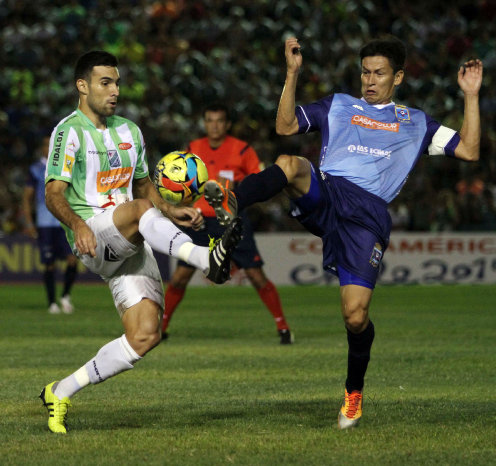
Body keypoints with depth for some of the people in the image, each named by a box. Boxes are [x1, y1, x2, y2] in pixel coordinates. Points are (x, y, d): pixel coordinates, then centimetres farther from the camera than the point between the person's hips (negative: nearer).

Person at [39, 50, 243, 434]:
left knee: (145, 335, -8)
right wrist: (77, 224, -33)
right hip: (93, 238, -7)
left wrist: (170, 212, 10)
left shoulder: (129, 131, 19)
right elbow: (54, 194, -13)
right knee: (140, 210, -37)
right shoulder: (70, 131, -4)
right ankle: (207, 258, -56)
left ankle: (60, 393, 5)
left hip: (132, 245, 7)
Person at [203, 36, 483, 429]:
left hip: (369, 214, -1)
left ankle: (355, 390, 16)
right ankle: (231, 206, -61)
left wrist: (471, 96, 11)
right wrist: (292, 73, 8)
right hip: (324, 194, 1)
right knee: (290, 165, -34)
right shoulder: (338, 107, 26)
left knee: (356, 315, -11)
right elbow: (285, 127, 16)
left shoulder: (415, 123, 24)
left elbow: (469, 150, 17)